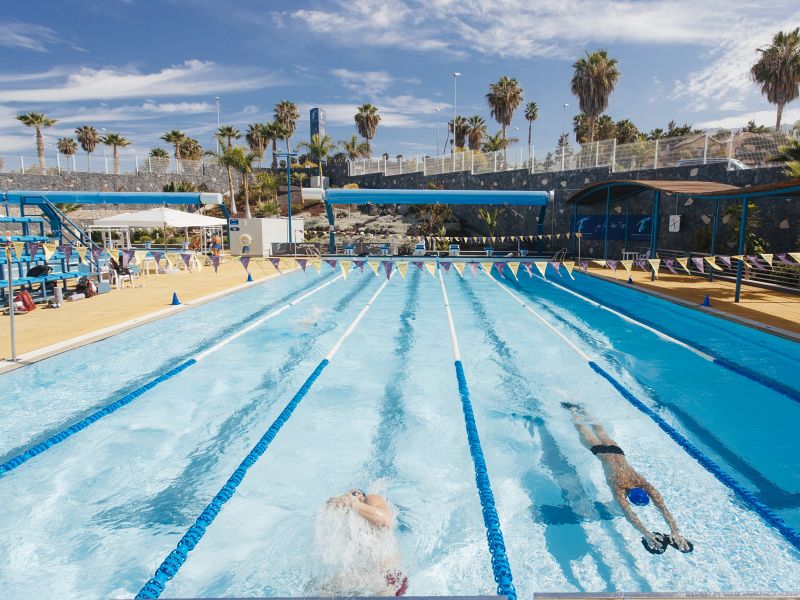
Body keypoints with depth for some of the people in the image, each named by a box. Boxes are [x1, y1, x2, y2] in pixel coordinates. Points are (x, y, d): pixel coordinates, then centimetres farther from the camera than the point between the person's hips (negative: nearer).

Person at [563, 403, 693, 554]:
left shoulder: (644, 484, -36)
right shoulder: (619, 486, -44)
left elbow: (662, 507, -41)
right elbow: (628, 513, -53)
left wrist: (675, 531, -51)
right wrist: (646, 534, -64)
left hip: (615, 449, 4)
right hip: (601, 451, -4)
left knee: (601, 434, 33)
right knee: (583, 431, 25)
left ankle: (581, 411, 57)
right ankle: (573, 410, 51)